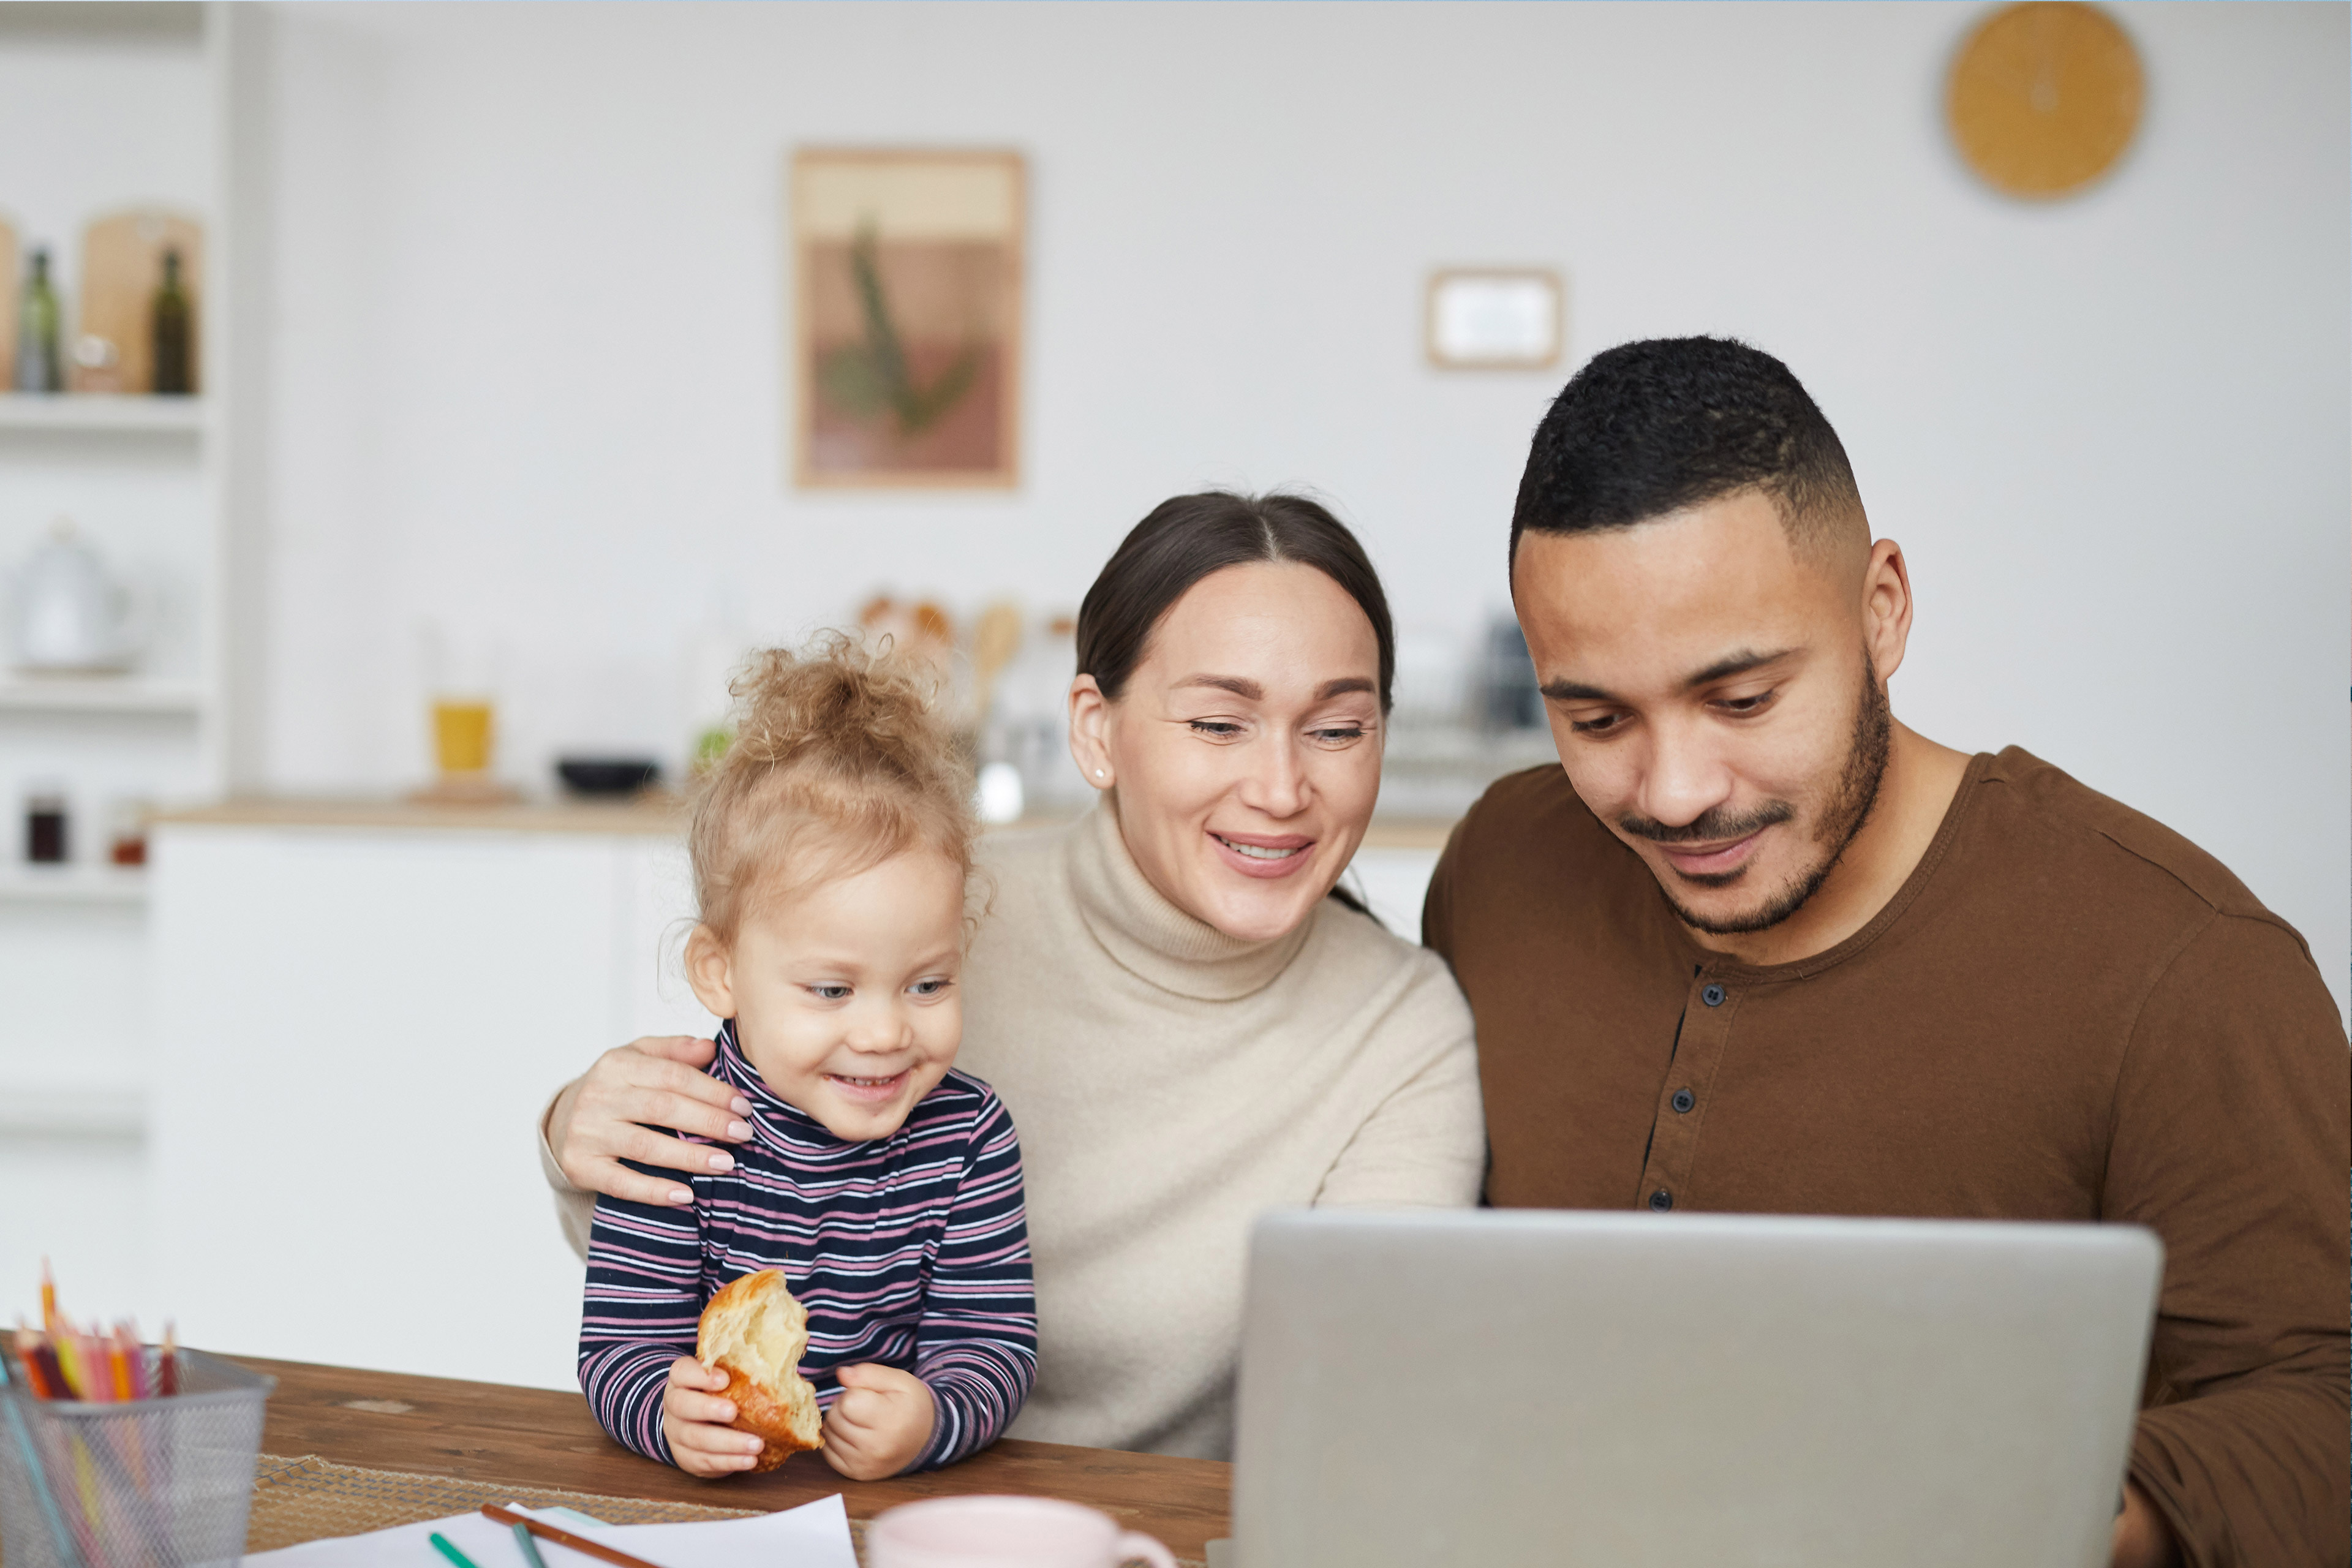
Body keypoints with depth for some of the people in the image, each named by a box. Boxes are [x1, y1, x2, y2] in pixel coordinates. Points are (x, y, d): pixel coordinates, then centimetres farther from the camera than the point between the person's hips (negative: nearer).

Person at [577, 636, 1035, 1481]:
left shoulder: (968, 1136, -1)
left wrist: (933, 1421, -24)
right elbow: (622, 1344, -7)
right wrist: (668, 1416, -29)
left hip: (905, 1506, 1)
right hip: (705, 1506, -1)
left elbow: (992, 1337, -3)